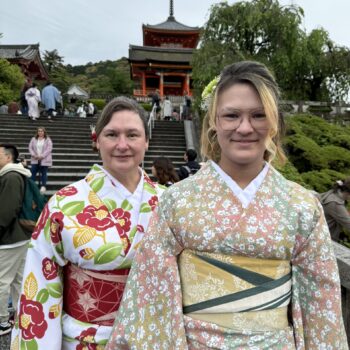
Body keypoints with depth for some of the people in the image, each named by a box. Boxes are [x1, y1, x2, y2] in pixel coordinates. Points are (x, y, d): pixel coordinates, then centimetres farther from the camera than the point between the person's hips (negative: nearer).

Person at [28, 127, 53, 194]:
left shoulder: (48, 140, 1)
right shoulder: (33, 139, 10)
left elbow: (49, 149, -8)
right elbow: (30, 147, 6)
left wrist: (42, 156, -16)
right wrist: (34, 155, -11)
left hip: (44, 160, -2)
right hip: (35, 160, 3)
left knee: (43, 173, 3)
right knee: (32, 173, -1)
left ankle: (43, 186, 10)